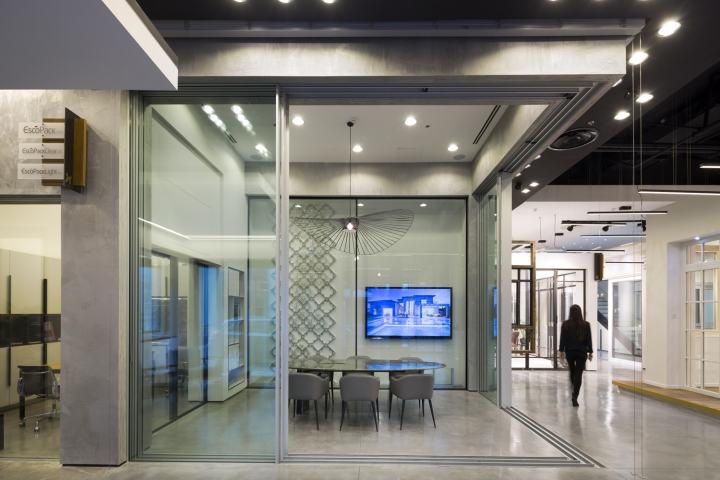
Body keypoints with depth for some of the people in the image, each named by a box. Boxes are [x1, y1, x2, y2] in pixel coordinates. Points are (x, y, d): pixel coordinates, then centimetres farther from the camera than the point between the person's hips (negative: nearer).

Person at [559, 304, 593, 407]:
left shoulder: (566, 324, -5)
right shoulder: (586, 325, -4)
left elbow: (562, 338, -4)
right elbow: (589, 339, 0)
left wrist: (561, 351, 2)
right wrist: (590, 352, 7)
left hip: (569, 352, 1)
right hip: (581, 352, -1)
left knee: (572, 371, 20)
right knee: (578, 374, -2)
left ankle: (574, 392, 33)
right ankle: (575, 397, -12)